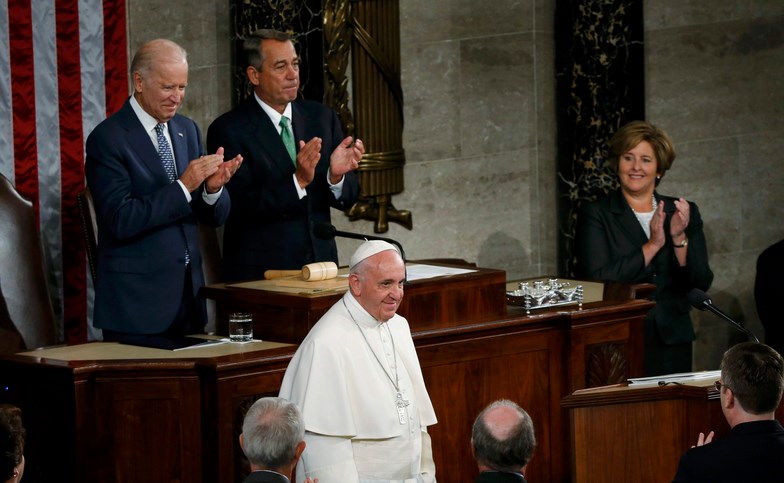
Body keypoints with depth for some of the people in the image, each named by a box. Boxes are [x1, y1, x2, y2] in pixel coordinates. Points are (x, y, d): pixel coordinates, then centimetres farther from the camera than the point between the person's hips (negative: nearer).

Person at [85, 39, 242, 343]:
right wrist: (183, 187, -23)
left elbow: (215, 217, 12)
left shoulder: (187, 130, 11)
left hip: (188, 295, 6)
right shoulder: (107, 139, -10)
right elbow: (121, 221, -19)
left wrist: (213, 188, -11)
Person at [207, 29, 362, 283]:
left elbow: (348, 199, 7)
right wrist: (298, 181, -24)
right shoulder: (228, 130, -6)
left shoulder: (321, 117, 8)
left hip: (320, 262, 4)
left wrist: (337, 175, -14)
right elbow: (241, 206, -15)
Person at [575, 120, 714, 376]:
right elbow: (598, 281, -13)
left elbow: (701, 283, 3)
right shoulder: (595, 215, 1)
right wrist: (653, 245, -12)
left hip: (672, 343, 3)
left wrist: (679, 238, -12)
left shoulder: (684, 212, 11)